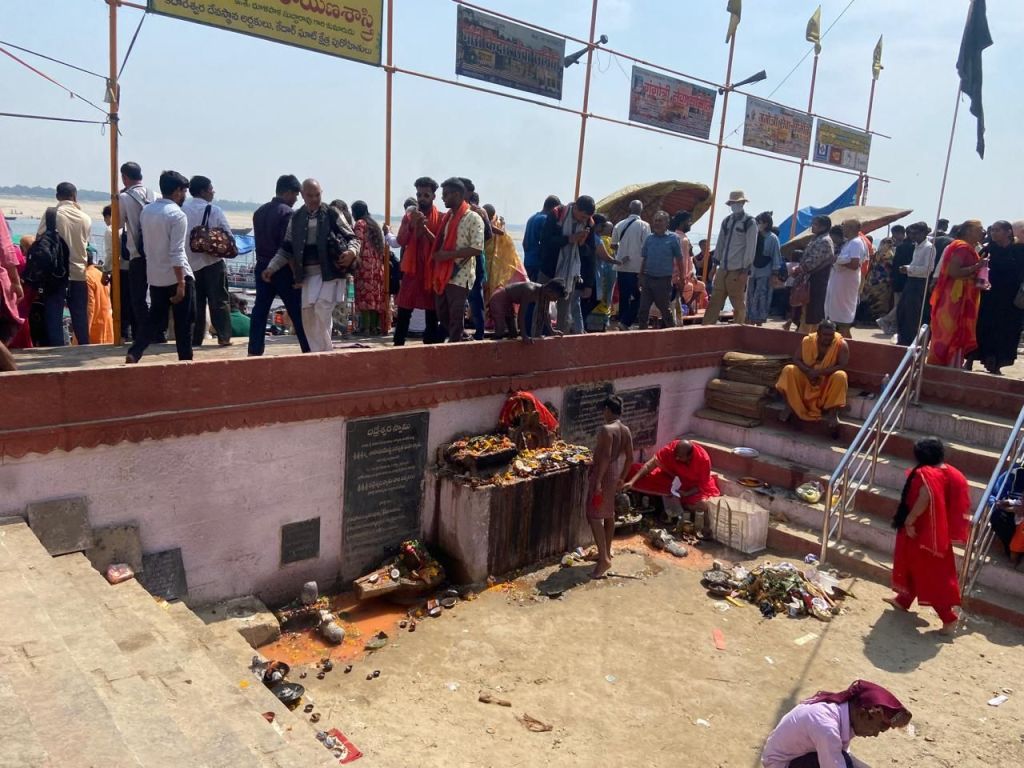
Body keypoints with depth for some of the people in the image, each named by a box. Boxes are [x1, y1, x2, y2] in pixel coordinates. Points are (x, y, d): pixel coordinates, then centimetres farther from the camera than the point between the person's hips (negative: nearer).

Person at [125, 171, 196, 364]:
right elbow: (177, 253, -20)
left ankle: (133, 353, 5)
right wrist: (181, 283, -19)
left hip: (154, 277, 7)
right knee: (183, 324, 4)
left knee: (154, 318, 16)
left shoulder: (145, 211, 7)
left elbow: (145, 240, 15)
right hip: (176, 277, -7)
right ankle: (185, 361, 9)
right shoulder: (177, 215, -15)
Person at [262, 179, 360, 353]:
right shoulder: (296, 218, 10)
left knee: (322, 310, -16)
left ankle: (325, 352, -3)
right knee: (308, 315, 5)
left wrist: (351, 252, -23)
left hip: (330, 271, -5)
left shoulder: (333, 214, -1)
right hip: (308, 273, 5)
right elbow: (287, 248, 12)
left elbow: (352, 237, -1)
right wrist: (272, 267, 2)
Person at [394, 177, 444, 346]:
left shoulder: (440, 218, 1)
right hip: (411, 269, 2)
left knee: (432, 314, 1)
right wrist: (411, 225, -17)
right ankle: (398, 347, 9)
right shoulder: (409, 215, 9)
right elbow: (401, 241, -2)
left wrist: (425, 230, -20)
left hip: (432, 271, -2)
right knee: (403, 313, 2)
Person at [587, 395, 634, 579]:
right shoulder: (626, 430, 7)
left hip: (603, 475, -9)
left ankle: (604, 559, -11)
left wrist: (597, 481, -24)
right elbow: (630, 458, 10)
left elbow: (605, 457, -25)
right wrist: (622, 478, 20)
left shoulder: (606, 429, -20)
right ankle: (606, 553, 29)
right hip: (615, 476, 9)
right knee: (609, 514, 18)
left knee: (594, 516, -7)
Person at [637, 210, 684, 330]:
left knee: (665, 309, 8)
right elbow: (644, 259, 12)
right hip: (648, 278, 4)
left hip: (664, 279, -4)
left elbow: (679, 259, -1)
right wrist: (641, 277, 10)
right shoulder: (649, 238, 7)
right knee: (643, 309, 3)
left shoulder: (673, 238, -3)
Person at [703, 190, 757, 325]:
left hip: (738, 270, -6)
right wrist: (716, 261, 12)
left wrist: (745, 268, -13)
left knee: (738, 304, 3)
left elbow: (751, 247, -9)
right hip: (723, 269, 6)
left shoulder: (749, 222, -5)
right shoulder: (726, 221, 13)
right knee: (714, 301, 5)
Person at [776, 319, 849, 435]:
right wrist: (808, 371, -29)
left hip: (828, 381, -2)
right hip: (807, 378, 2)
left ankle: (832, 412, -26)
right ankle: (790, 406, -17)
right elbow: (796, 360, -10)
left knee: (840, 376, -33)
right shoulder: (808, 340, -9)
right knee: (789, 370, -22)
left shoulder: (841, 344, -15)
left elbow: (842, 366, -21)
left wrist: (820, 372, -32)